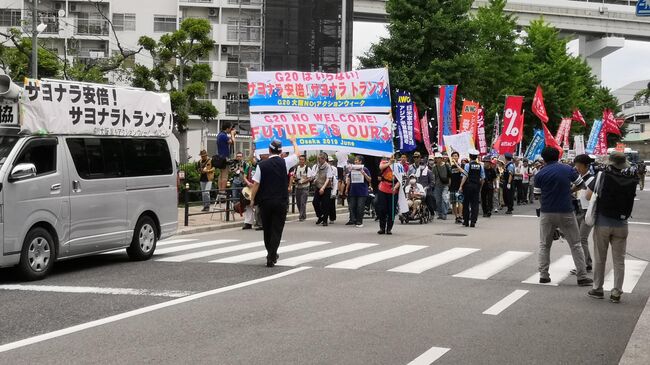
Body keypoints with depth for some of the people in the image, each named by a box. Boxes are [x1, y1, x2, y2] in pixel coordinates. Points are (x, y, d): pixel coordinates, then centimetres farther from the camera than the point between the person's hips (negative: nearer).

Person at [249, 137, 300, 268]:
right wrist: (294, 142, 33)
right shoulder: (285, 162, -3)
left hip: (265, 202, 1)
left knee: (267, 229, 16)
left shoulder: (262, 165, -4)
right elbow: (297, 154, 14)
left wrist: (252, 199, 6)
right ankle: (271, 258, -6)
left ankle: (271, 254, 31)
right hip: (281, 202, -1)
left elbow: (256, 184, -5)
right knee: (277, 230, 1)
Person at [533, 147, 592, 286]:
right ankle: (582, 276, 4)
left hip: (547, 213, 1)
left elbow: (538, 195, 0)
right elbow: (580, 184, 7)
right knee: (575, 245, 7)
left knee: (544, 245, 15)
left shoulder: (540, 174, -2)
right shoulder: (568, 169, -2)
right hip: (566, 212, 0)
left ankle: (543, 275, 10)